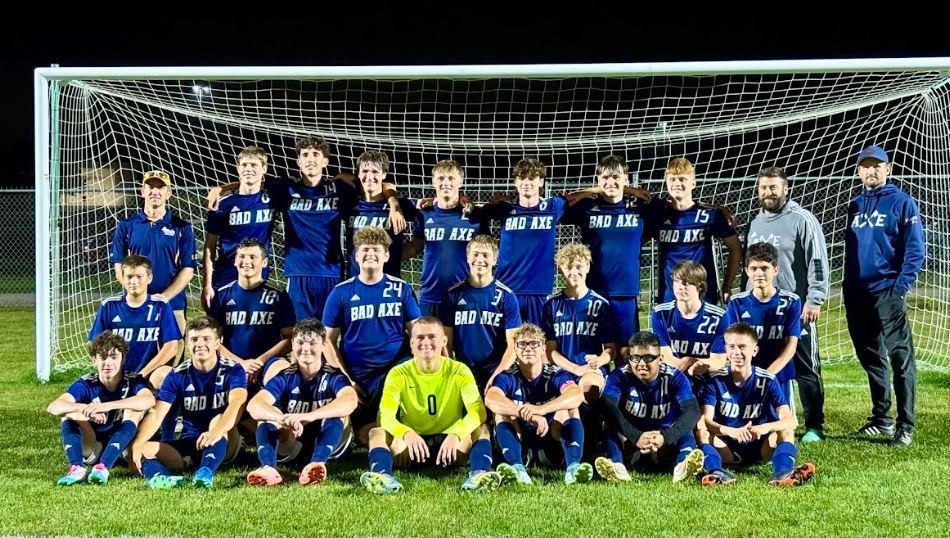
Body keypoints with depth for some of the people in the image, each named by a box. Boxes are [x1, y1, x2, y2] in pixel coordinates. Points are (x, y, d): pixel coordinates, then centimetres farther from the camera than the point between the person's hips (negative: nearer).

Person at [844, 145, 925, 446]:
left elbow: (916, 249, -7)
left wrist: (902, 286, -15)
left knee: (901, 359, -9)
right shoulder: (855, 206, 16)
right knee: (870, 359, 13)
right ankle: (881, 419, 24)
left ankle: (906, 426, -7)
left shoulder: (902, 203, -2)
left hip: (887, 293, -6)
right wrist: (848, 289, 13)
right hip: (856, 294, 7)